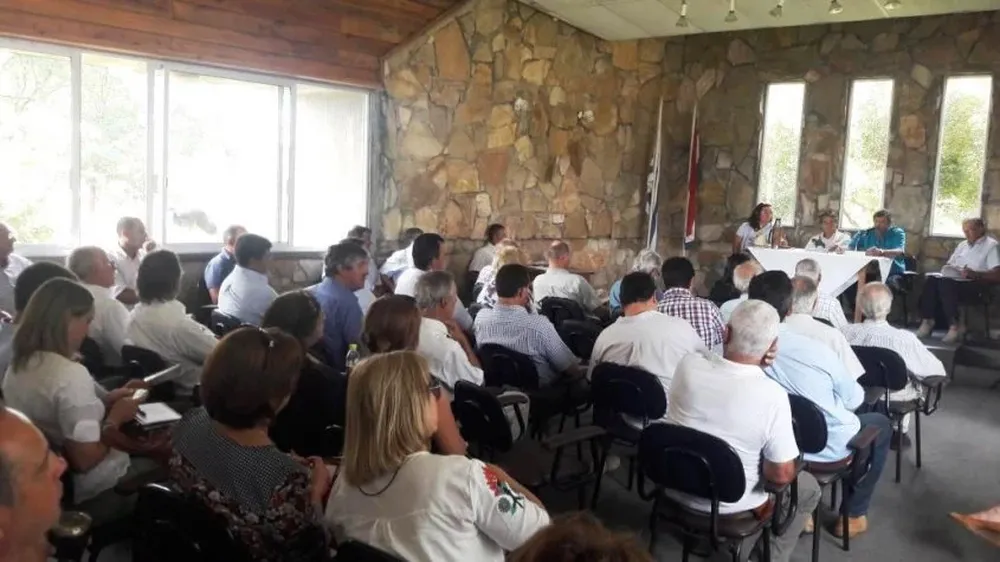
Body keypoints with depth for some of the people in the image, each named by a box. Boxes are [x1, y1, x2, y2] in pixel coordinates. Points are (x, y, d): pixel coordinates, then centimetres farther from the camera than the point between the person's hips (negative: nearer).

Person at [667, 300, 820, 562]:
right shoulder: (772, 395, -28)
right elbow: (781, 475, -18)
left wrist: (754, 367, -7)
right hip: (728, 505, -4)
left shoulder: (688, 364, -18)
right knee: (809, 487, 22)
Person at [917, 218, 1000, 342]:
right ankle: (927, 320, -28)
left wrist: (975, 274, -25)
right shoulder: (962, 245, 26)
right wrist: (947, 269, 1)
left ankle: (954, 324, -32)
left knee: (946, 282, -36)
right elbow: (950, 264, 26)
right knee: (931, 279, -25)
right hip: (954, 278, 7)